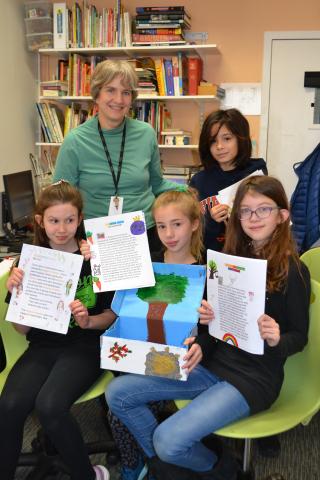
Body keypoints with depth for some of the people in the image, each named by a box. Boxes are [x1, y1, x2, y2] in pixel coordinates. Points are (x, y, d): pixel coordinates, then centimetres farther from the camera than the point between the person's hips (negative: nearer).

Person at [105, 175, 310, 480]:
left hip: (254, 377, -6)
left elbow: (299, 336, -6)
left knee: (169, 440, -23)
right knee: (117, 393, -4)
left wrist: (276, 340, -27)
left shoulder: (292, 271, -11)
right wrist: (207, 320, -11)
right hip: (213, 361, 6)